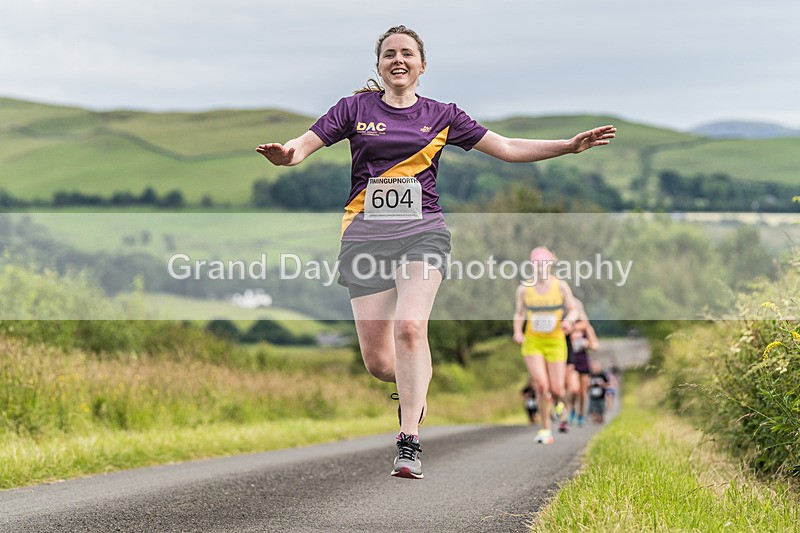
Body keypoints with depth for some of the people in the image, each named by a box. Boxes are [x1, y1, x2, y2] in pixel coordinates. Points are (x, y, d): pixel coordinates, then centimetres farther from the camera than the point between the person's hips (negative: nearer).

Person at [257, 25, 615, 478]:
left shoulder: (440, 116, 11)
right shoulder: (355, 108, 9)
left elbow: (507, 148, 11)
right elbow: (306, 144, 1)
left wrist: (571, 146, 2)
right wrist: (285, 153, -24)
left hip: (422, 232, -1)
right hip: (366, 236, 1)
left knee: (410, 327, -26)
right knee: (378, 363, -3)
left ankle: (410, 443, -22)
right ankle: (416, 387, 34)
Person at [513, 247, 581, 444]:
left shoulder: (561, 286, -3)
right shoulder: (524, 288, -1)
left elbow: (573, 309, 2)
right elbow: (518, 314, 9)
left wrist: (569, 320, -21)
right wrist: (517, 331, -9)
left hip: (555, 342, 0)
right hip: (533, 342, 0)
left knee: (556, 389, -3)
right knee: (541, 385, -15)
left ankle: (558, 402, 38)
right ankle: (545, 429, -2)